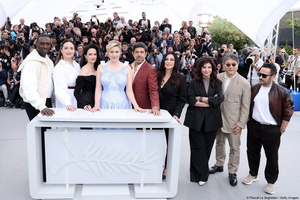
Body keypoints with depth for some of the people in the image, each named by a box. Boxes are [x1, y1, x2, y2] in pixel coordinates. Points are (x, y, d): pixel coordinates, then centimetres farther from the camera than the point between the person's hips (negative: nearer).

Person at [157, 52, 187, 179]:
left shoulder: (180, 78, -3)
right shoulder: (158, 76, 7)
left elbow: (182, 99, -6)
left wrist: (176, 114, -17)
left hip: (171, 115, -3)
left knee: (171, 142, 7)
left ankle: (166, 169, 20)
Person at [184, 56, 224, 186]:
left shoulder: (217, 83, 6)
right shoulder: (194, 83, 3)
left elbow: (219, 99, -8)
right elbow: (190, 100, -9)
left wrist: (201, 99, -8)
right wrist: (210, 102, -11)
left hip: (211, 120, 2)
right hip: (196, 120, -1)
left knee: (207, 147, 9)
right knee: (198, 147, 0)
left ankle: (199, 171, 27)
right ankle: (201, 175, 13)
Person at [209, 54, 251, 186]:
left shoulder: (244, 83, -11)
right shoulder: (217, 78, -3)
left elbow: (245, 106, -7)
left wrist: (241, 123, -10)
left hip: (234, 121, -3)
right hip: (219, 118, 3)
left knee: (234, 147, 8)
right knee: (219, 143, 20)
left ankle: (232, 172, 25)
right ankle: (219, 164, 41)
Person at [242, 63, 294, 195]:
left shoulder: (282, 92, -12)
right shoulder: (254, 89, 0)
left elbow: (288, 113, -8)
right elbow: (248, 106, 11)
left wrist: (281, 130, -6)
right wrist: (248, 122, 8)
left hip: (271, 129, -4)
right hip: (254, 126, 4)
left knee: (272, 157, 10)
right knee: (252, 152, 16)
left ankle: (271, 181, 29)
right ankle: (253, 174, 38)